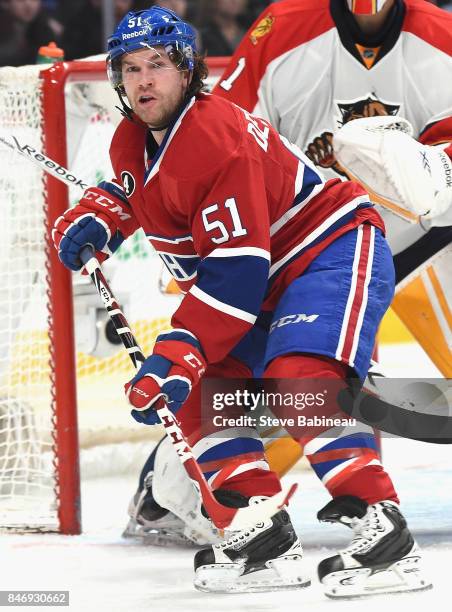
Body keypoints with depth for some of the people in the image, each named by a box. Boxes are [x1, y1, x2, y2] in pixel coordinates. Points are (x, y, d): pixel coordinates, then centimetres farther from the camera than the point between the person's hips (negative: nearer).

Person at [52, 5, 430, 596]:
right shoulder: (134, 139, 2)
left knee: (301, 380, -31)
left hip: (334, 252, -10)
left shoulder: (218, 139, -28)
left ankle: (383, 531, -32)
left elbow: (236, 270, -32)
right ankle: (265, 535, 0)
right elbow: (130, 187, 28)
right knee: (198, 387, 0)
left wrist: (178, 355, -34)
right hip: (270, 280, 10)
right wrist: (95, 215, 5)